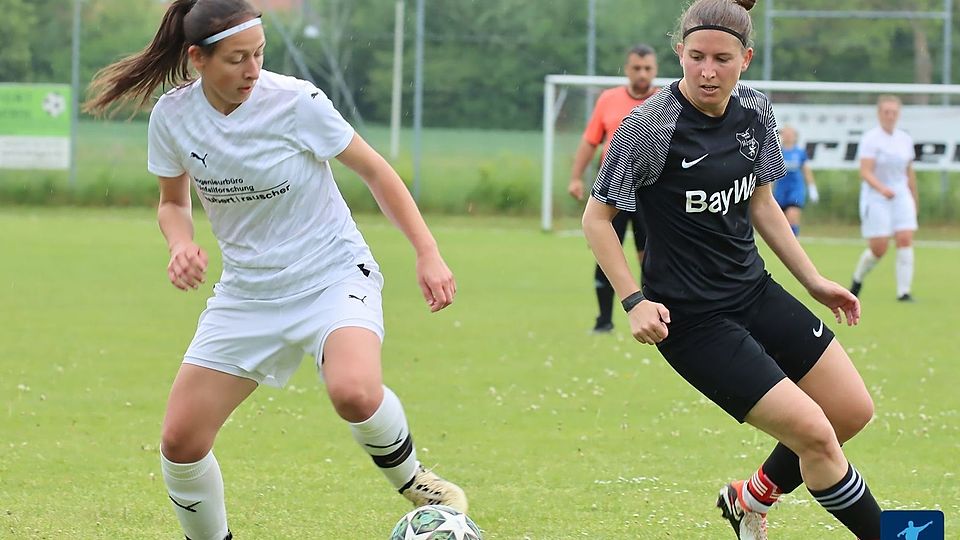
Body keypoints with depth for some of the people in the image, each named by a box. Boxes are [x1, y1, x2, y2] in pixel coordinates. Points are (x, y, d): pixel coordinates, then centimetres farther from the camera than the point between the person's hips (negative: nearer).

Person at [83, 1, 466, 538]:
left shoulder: (296, 101, -17)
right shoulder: (172, 116, -7)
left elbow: (374, 169, -6)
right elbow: (173, 202, 11)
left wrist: (428, 253, -10)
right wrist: (182, 245, -12)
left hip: (335, 277, -4)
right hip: (248, 290, 4)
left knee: (354, 391, -34)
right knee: (180, 439, -6)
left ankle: (412, 480, -4)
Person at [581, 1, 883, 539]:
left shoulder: (755, 112, 0)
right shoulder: (649, 127, -19)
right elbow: (597, 217, -10)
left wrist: (815, 281, 14)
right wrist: (634, 300, -18)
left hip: (754, 292, 8)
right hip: (691, 320, -8)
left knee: (853, 412, 9)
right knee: (813, 433, -14)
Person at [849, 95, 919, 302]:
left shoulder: (905, 139, 8)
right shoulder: (870, 139, -10)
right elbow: (865, 172, -18)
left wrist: (915, 198, 21)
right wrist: (881, 188, -34)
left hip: (901, 197, 5)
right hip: (875, 199, -5)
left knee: (905, 240, -11)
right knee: (878, 248, -6)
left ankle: (904, 291, -9)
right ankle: (857, 279, 24)